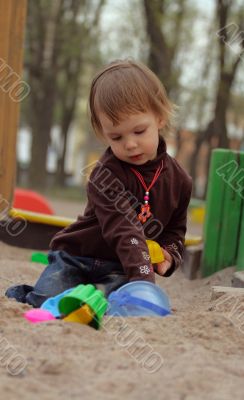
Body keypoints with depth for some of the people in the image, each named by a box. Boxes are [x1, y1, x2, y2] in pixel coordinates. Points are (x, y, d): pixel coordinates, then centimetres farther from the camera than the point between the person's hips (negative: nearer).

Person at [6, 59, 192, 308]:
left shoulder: (178, 179, -1)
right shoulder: (106, 174, -18)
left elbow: (175, 228, 16)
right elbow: (123, 229, -32)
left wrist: (170, 253, -7)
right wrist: (142, 276, -44)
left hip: (118, 270, 2)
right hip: (75, 260, -2)